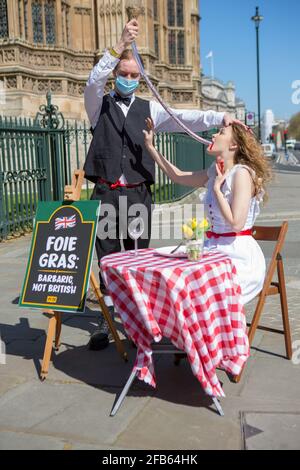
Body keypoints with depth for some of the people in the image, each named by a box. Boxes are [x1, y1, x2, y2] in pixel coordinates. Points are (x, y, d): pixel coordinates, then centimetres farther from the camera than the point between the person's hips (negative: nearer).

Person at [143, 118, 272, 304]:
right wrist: (150, 146, 20)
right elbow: (178, 176, 22)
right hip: (216, 250, 7)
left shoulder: (242, 173, -14)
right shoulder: (215, 171, 9)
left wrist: (216, 188, -13)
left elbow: (236, 223, -21)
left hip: (239, 256, -7)